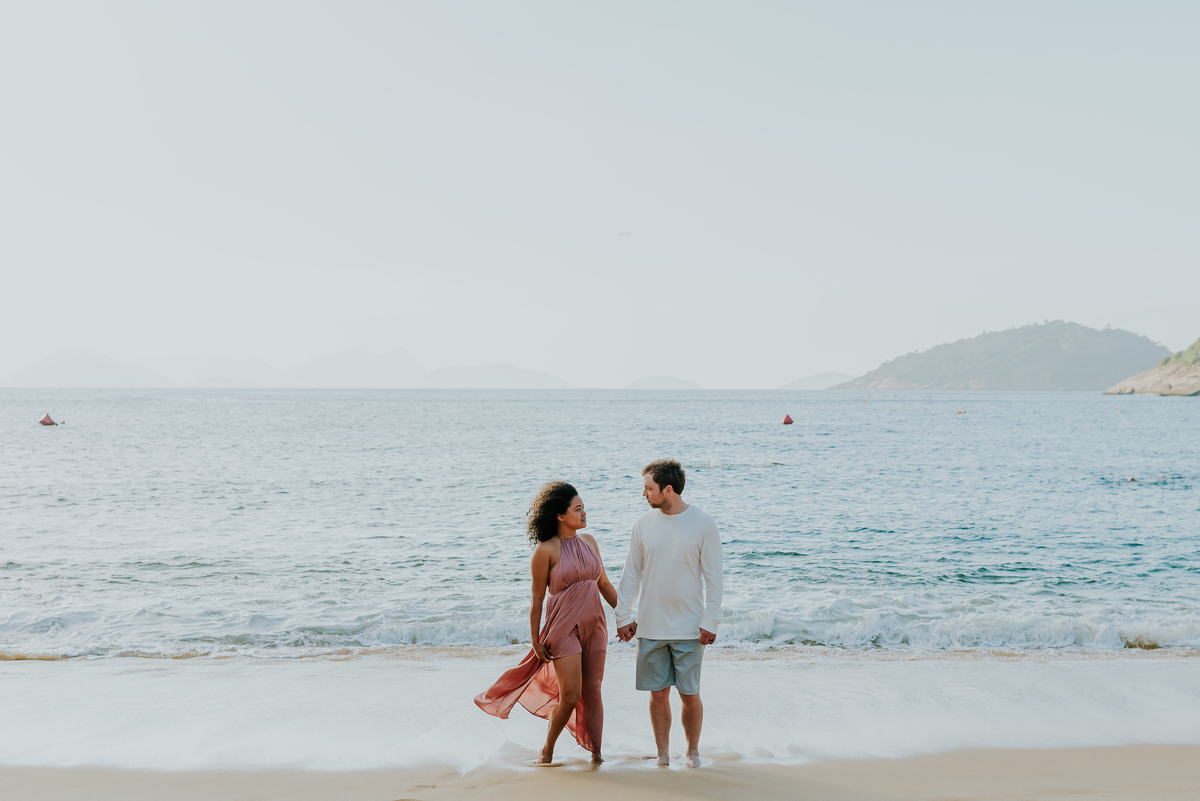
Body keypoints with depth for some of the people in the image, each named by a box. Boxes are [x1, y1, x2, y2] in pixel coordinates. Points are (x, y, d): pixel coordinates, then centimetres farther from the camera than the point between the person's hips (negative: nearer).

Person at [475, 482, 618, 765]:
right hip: (564, 627, -5)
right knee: (570, 697, -6)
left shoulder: (588, 541, 7)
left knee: (592, 692, 7)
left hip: (594, 624, 5)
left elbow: (604, 584, 16)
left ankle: (596, 753, 17)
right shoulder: (546, 550, -10)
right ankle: (547, 750, 17)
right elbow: (537, 599, -6)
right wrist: (535, 641, -5)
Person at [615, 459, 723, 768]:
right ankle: (663, 755, 19)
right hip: (650, 627, 3)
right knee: (658, 694, 7)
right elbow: (631, 573, 9)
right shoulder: (643, 524, 3)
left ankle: (693, 752, 23)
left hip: (689, 628, -2)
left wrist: (710, 622, -7)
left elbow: (714, 578, -4)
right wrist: (623, 616, 5)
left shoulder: (703, 524, -6)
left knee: (690, 694, 4)